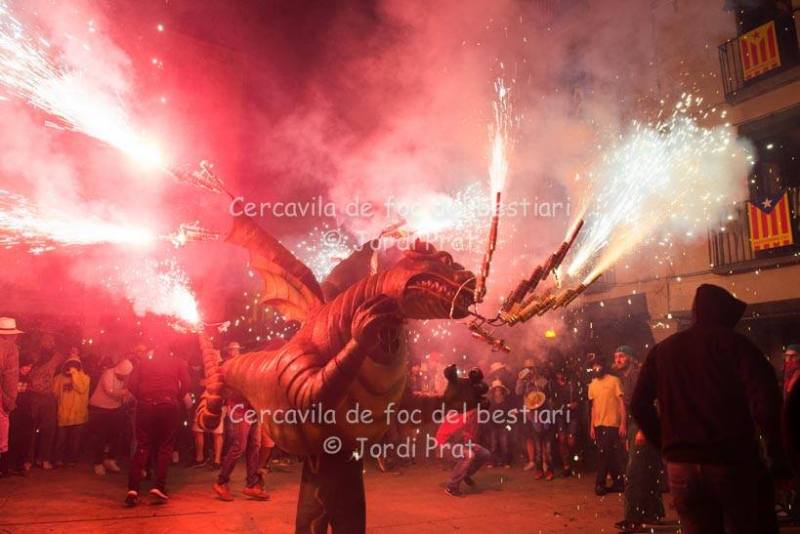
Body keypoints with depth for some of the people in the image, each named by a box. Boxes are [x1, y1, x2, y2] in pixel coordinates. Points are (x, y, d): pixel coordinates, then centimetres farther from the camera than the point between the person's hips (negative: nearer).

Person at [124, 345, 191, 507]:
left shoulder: (144, 360, 14)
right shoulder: (177, 361, 11)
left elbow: (132, 385, 3)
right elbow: (187, 384, -2)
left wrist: (142, 399, 14)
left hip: (146, 405, 1)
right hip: (169, 405, -1)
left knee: (143, 446, 7)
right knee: (165, 446, 7)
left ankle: (133, 489, -3)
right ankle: (159, 487, -3)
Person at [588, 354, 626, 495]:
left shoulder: (614, 380, -5)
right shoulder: (592, 384, 11)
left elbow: (621, 403, -6)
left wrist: (623, 423, -12)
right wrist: (592, 426, 10)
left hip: (612, 424, -5)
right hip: (599, 425, 6)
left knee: (603, 454, -6)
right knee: (610, 455, 11)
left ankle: (600, 484, 3)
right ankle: (618, 483, 21)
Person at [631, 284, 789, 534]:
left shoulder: (662, 350, 12)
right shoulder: (733, 342, 0)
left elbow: (639, 404, 8)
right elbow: (764, 394, -15)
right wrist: (777, 453, -8)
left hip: (680, 467, 4)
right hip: (732, 462, -3)